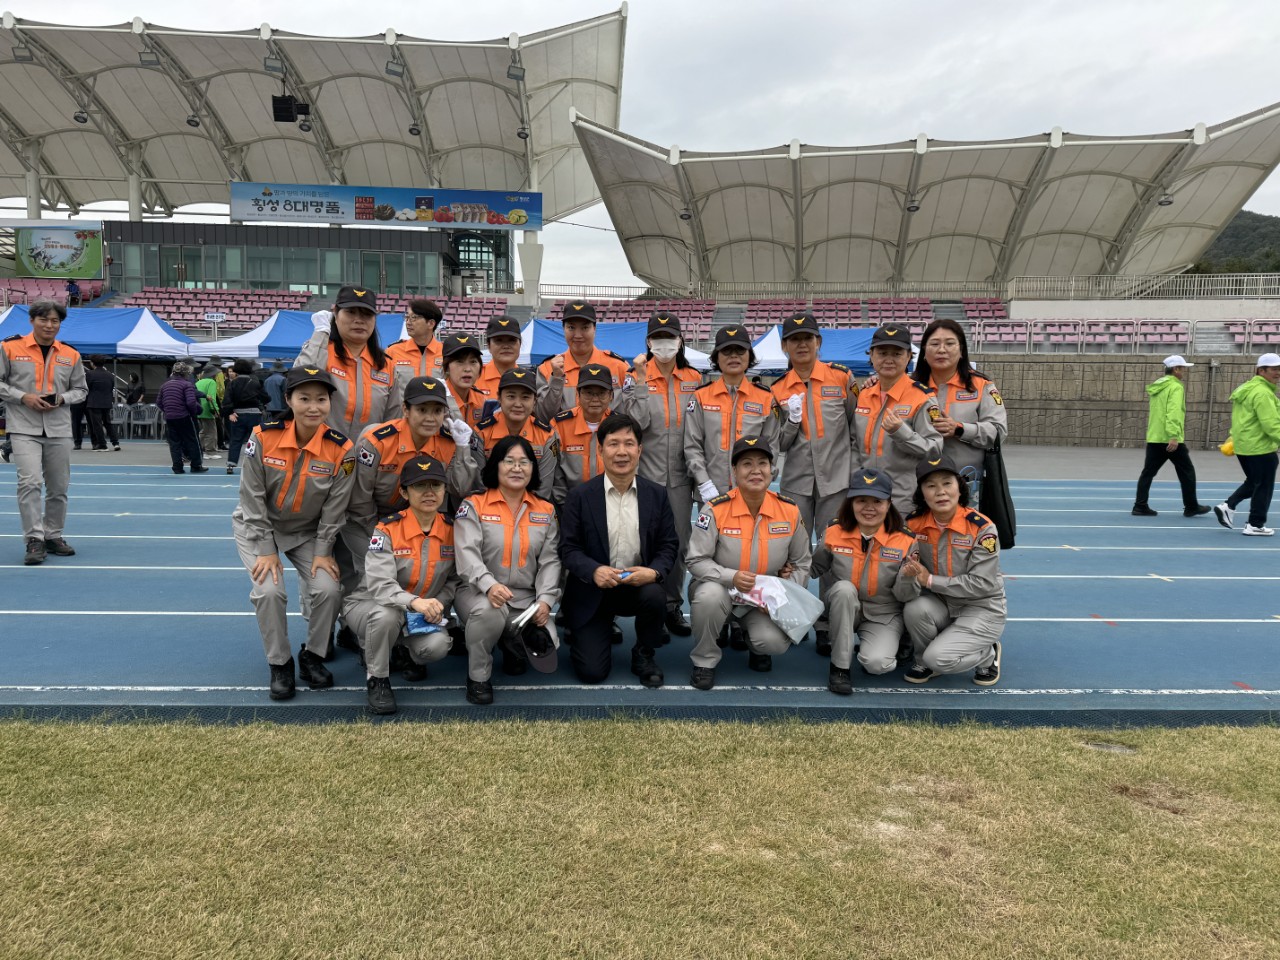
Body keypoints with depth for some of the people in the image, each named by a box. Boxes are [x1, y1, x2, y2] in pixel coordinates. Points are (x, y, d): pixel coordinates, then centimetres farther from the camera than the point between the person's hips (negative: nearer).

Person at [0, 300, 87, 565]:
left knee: (59, 488, 9)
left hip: (59, 429, 4)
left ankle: (53, 536, 23)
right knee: (30, 482, -16)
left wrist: (62, 398, -5)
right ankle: (34, 540, -11)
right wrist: (23, 397, -12)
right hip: (24, 428, -3)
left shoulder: (71, 355, 7)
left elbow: (80, 389, 15)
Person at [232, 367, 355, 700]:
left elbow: (334, 510, -10)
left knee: (329, 589, -16)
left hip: (308, 532, 1)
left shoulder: (341, 450, -19)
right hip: (258, 527, -1)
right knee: (269, 590, -21)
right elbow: (253, 498, -15)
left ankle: (313, 656, 11)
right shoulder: (263, 437, -21)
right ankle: (280, 664, 4)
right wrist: (265, 551, -15)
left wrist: (322, 552, -10)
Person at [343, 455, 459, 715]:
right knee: (386, 614, -39)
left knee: (438, 645, -28)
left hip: (424, 615, 3)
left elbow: (453, 579, 4)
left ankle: (408, 655, 12)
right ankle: (377, 679, -11)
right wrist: (414, 602, -48)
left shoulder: (452, 529, -7)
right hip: (369, 605, -3)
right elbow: (380, 585, -30)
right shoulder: (387, 529, -19)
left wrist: (437, 606, -16)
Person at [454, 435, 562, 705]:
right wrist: (489, 585, -35)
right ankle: (478, 675, -10)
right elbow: (467, 554, -16)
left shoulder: (546, 511, 9)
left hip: (526, 597, 4)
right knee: (489, 612, -37)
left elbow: (549, 561, 4)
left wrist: (545, 599, -12)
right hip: (478, 592, -3)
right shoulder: (473, 506, -3)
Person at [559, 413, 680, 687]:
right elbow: (568, 548, -6)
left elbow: (669, 545, 0)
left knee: (655, 595, -35)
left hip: (640, 584, 2)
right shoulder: (581, 495, -7)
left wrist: (654, 572, -21)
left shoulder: (656, 494, 0)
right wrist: (594, 571, -26)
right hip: (593, 590, -1)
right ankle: (601, 632, 27)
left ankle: (643, 654, -2)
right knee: (592, 672, -11)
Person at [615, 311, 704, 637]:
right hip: (645, 473, -2)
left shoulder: (694, 380, 7)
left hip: (680, 476, 3)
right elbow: (633, 421, -16)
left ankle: (673, 606, 22)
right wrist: (640, 382, -19)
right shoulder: (636, 379, -2)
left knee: (679, 542, 8)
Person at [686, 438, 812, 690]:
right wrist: (731, 577, -29)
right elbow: (696, 561, -12)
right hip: (722, 590, -2)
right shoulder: (715, 509, -16)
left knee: (776, 642, -25)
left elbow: (802, 563, 5)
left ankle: (756, 645, 17)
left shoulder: (790, 511, -7)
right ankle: (705, 660, -8)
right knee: (709, 595, -36)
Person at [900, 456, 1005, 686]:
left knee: (938, 658, -23)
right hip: (940, 604, 4)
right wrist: (908, 572, -26)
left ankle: (988, 654, 10)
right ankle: (923, 661, 1)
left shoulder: (982, 528, -21)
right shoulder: (914, 523, -9)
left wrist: (930, 580, -24)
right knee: (914, 609, -30)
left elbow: (982, 583, -21)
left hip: (982, 609, -4)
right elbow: (906, 561, 0)